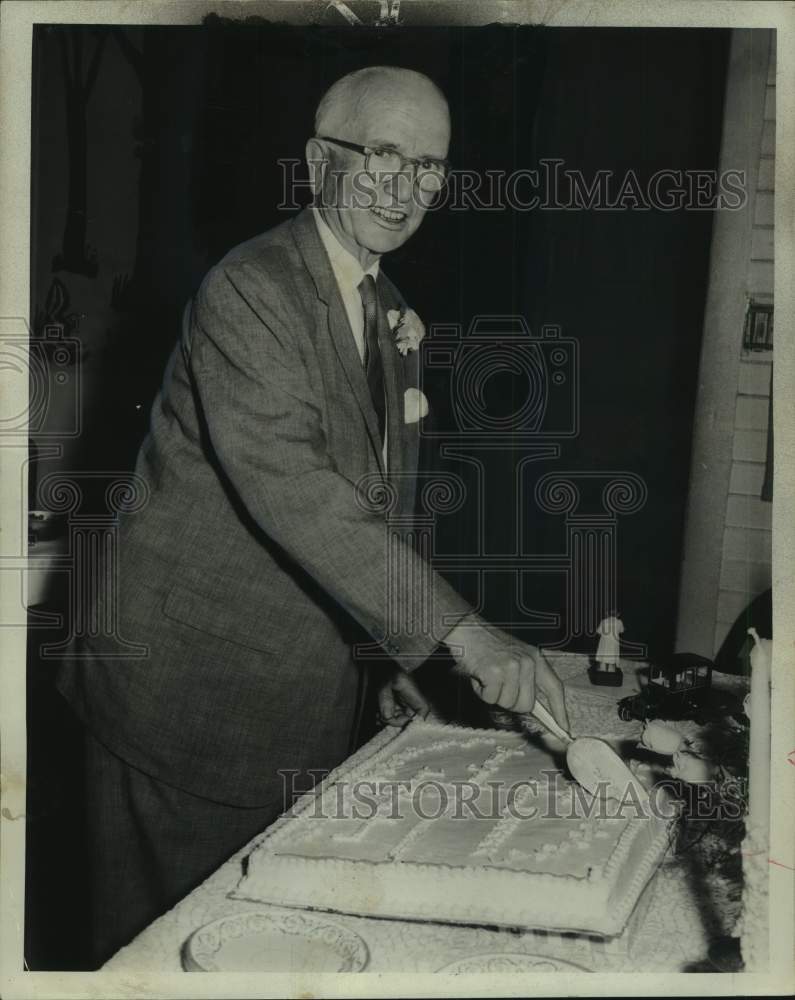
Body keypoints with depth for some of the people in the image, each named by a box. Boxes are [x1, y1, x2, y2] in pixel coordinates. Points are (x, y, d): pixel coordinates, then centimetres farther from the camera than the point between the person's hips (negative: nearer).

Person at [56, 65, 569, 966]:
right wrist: (457, 630, -34)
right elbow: (288, 485, -30)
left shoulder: (392, 317, 10)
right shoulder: (247, 291, -17)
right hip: (192, 682, -7)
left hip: (307, 696, 7)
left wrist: (393, 657, 12)